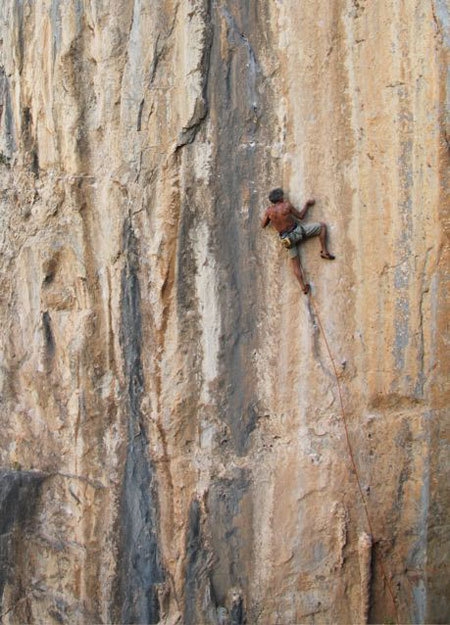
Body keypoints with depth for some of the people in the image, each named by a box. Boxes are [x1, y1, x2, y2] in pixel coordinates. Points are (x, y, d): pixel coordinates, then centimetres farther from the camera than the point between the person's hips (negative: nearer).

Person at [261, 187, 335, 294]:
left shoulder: (269, 210, -5)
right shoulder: (286, 205, -13)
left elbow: (263, 225, 6)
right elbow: (300, 216, -5)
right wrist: (307, 204, 8)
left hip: (287, 239, 4)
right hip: (298, 231, -4)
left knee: (296, 264, 14)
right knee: (322, 225, 6)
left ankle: (304, 287, 9)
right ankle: (324, 251, 0)